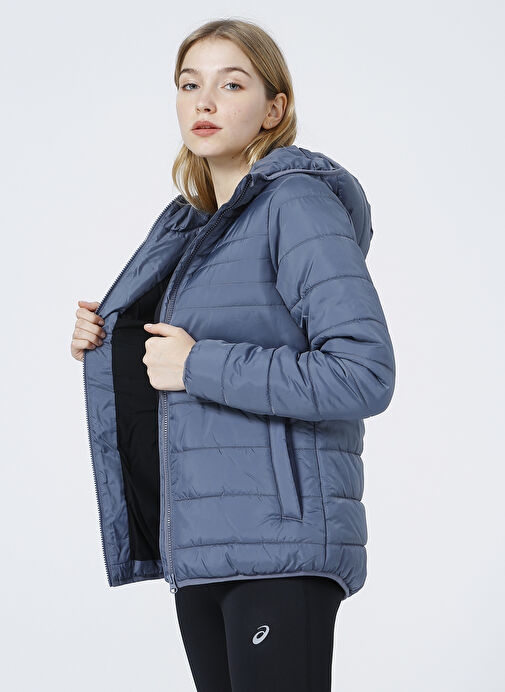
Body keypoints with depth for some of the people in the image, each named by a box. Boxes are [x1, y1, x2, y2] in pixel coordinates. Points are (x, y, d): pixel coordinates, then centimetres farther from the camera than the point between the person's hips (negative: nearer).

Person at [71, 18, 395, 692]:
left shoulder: (300, 203, -10)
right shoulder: (193, 226, 15)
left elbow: (364, 376, -21)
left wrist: (200, 366, -18)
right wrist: (108, 346, 6)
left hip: (281, 538, -8)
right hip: (200, 540, 8)